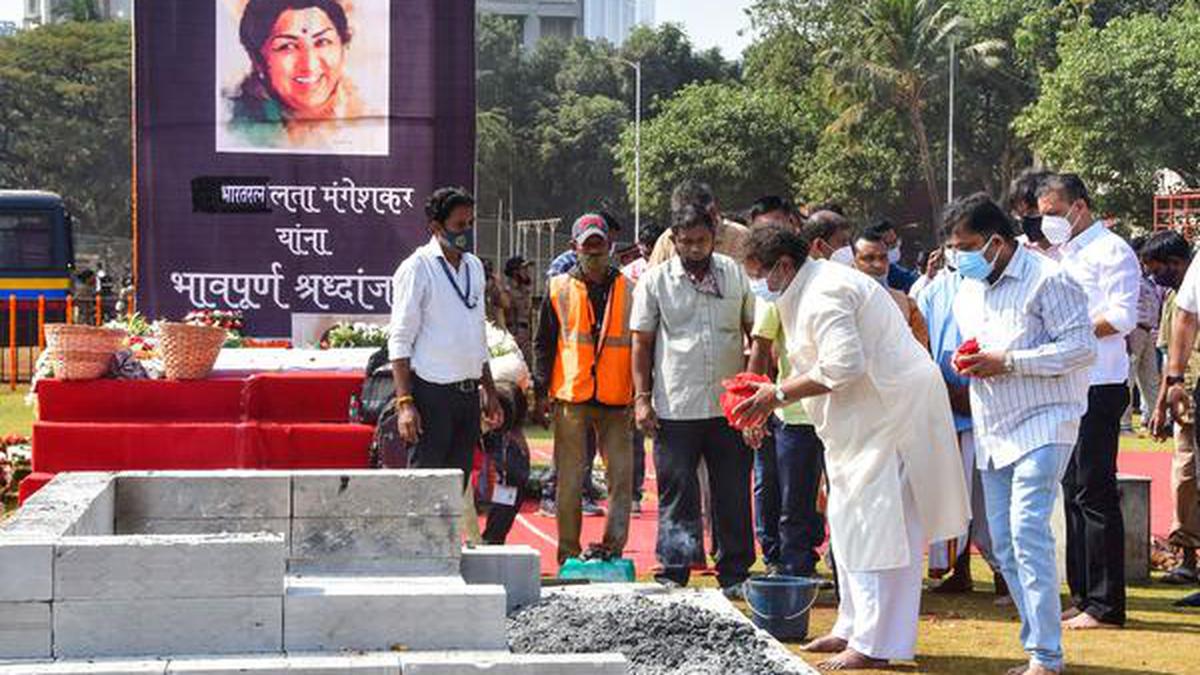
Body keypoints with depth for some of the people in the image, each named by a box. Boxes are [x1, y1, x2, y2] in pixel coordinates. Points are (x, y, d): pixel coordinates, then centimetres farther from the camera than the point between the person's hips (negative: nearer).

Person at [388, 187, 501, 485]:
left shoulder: (474, 267, 14)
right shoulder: (417, 268, -8)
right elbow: (399, 341, -11)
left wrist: (488, 389, 20)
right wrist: (404, 402, -17)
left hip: (468, 392, 7)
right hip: (432, 391, -7)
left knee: (458, 483, 9)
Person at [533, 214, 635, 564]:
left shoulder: (629, 290, 8)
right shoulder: (560, 289, 6)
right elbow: (544, 342, 8)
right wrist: (542, 390, 2)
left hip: (616, 398, 1)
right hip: (571, 396, -1)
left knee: (621, 475, -5)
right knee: (570, 479, 3)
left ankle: (612, 546, 0)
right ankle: (569, 553, 9)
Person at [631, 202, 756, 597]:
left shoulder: (735, 274, 6)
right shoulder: (655, 281, 2)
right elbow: (642, 342, 4)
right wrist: (642, 397, -3)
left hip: (729, 406, 2)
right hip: (675, 410, -2)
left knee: (734, 494, 6)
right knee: (676, 494, 2)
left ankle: (735, 575, 14)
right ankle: (673, 575, 9)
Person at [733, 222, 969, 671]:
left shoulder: (823, 296, -18)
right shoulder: (811, 290, 17)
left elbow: (842, 365, -26)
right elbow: (833, 366, 21)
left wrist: (779, 394, -17)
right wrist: (772, 400, 9)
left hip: (891, 410, -11)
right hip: (867, 418, 11)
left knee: (872, 526, -10)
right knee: (848, 523, 16)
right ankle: (854, 627, 24)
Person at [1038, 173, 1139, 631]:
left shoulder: (1111, 251, -7)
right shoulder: (1064, 255, 20)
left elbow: (1123, 317, -16)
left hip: (1099, 385, -9)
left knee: (1094, 492, -9)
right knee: (1074, 492, 11)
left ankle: (1105, 606, -6)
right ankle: (1082, 597, 17)